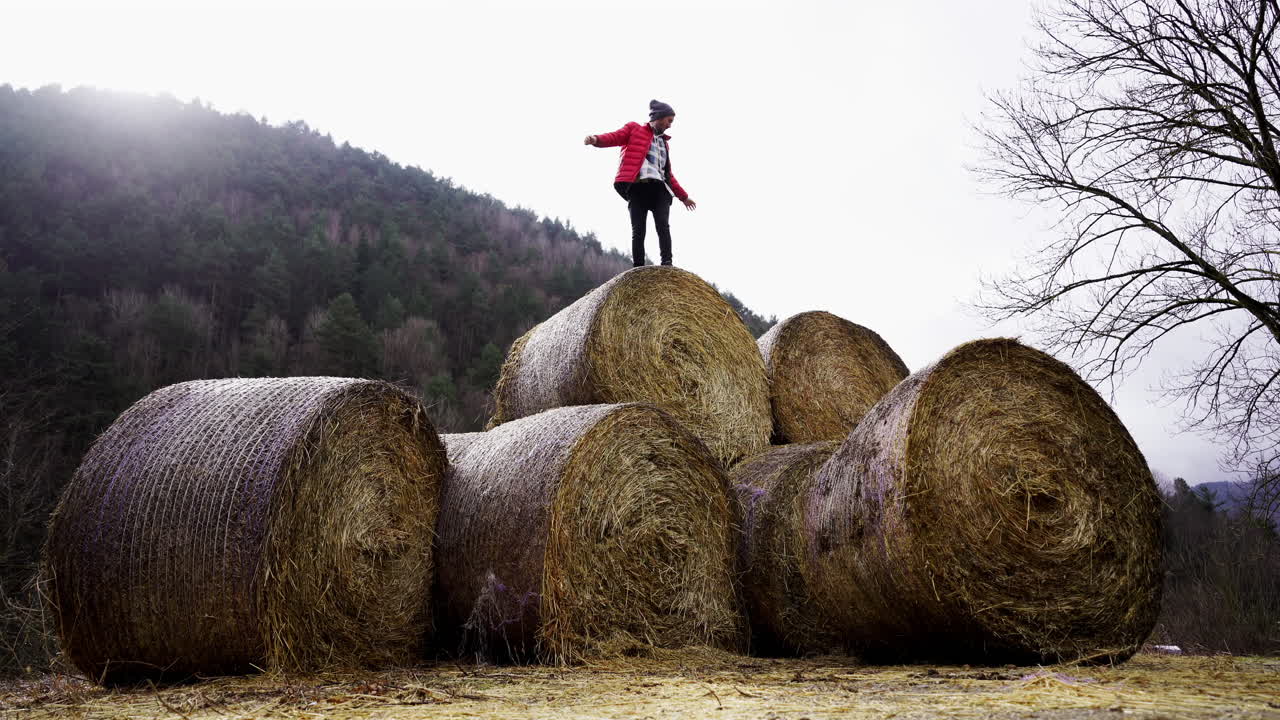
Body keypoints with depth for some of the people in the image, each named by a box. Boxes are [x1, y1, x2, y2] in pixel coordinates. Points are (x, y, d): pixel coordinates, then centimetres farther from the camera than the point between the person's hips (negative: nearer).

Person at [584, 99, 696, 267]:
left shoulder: (663, 143, 32)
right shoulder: (634, 129, 18)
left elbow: (668, 174, 35)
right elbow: (614, 137, -1)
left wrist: (683, 196, 37)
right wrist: (596, 139, -23)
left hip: (659, 188, 4)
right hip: (637, 186, -4)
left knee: (663, 226, -17)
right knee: (638, 230, -11)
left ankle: (667, 265, -27)